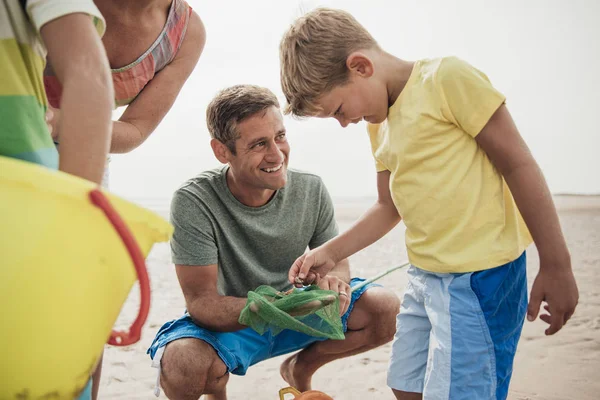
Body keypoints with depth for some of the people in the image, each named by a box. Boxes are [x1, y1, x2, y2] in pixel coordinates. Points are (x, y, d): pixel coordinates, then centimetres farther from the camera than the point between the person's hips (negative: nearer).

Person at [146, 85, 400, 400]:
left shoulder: (310, 190, -11)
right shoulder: (194, 203, -25)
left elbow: (336, 257, 0)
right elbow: (201, 301, -25)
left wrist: (335, 279, -27)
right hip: (227, 323, -4)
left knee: (386, 309, -16)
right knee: (184, 364, -37)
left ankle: (301, 367, 13)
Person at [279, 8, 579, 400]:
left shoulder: (446, 77, -11)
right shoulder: (379, 123, 14)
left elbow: (518, 164, -12)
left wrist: (557, 266, -11)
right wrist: (329, 253, 11)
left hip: (481, 275, -8)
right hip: (424, 276, 9)